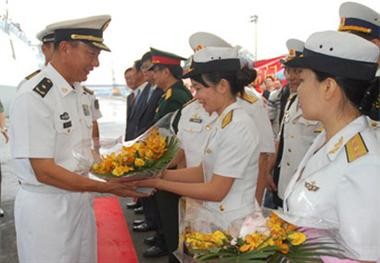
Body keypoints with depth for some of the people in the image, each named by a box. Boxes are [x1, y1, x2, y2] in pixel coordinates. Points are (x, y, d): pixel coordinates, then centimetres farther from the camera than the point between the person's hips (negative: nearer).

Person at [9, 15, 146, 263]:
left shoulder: (80, 93, 5)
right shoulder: (34, 97, -21)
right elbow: (43, 171, -22)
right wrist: (106, 187, -22)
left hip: (81, 199, 8)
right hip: (46, 207, -7)